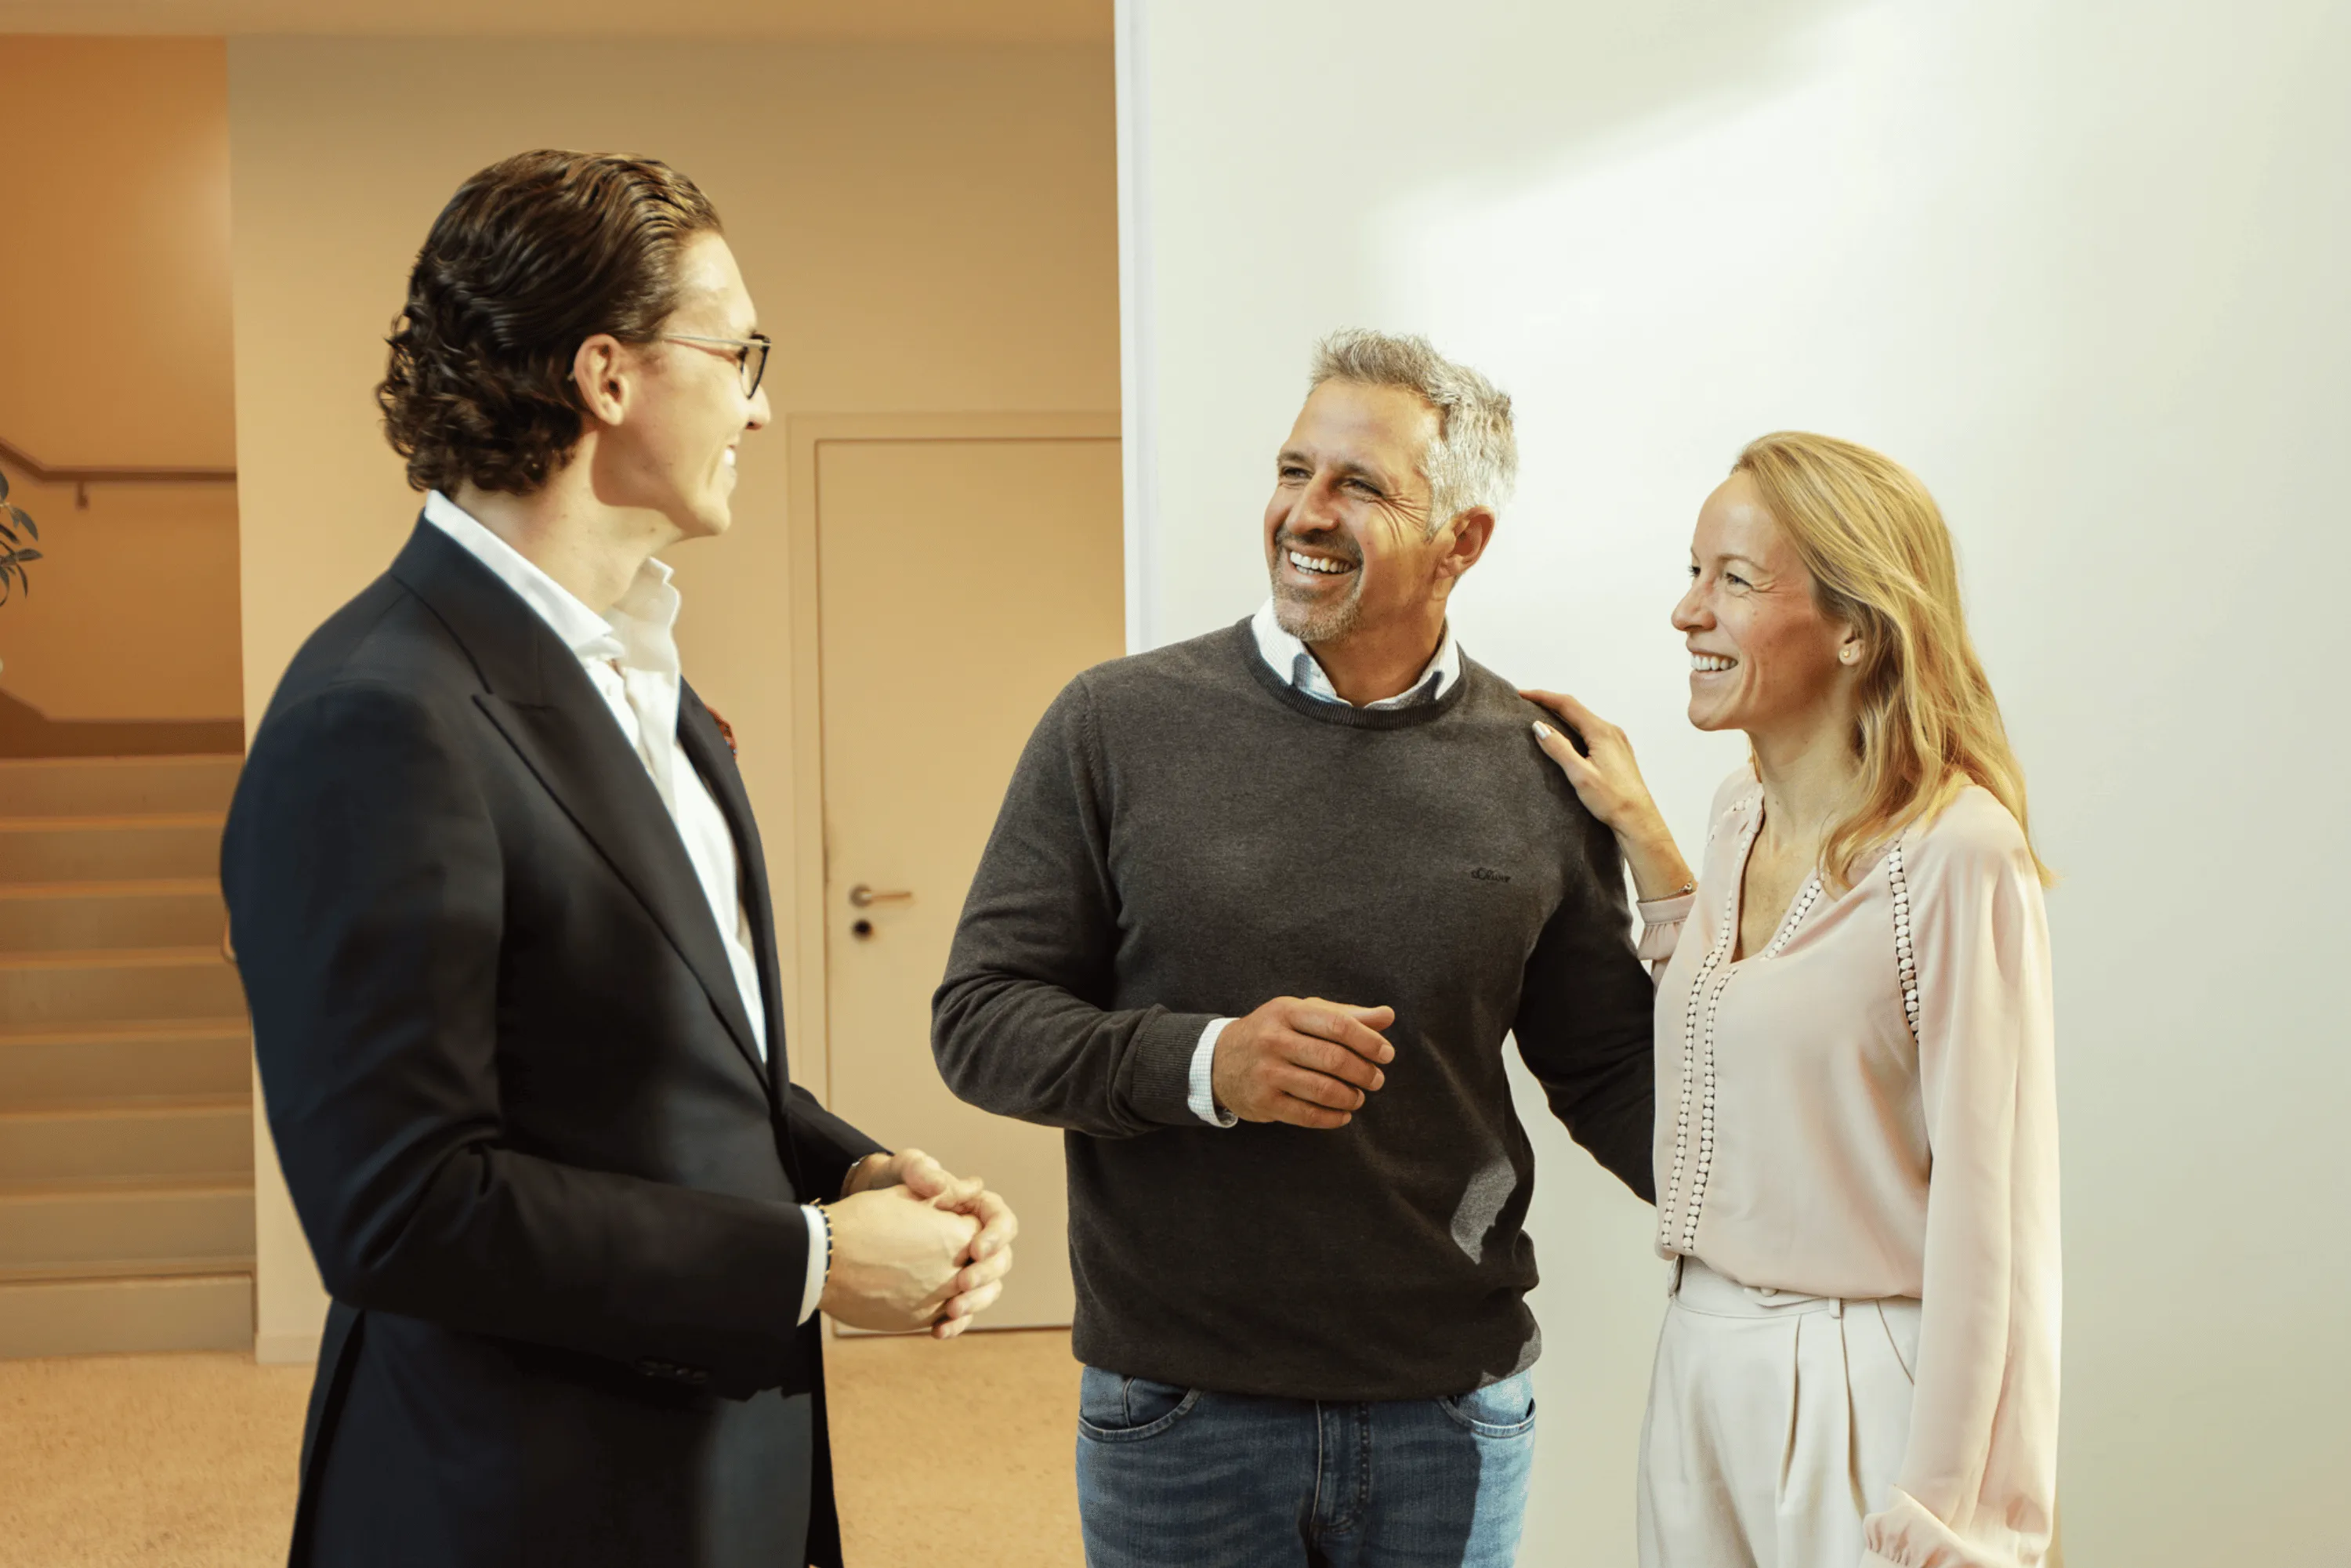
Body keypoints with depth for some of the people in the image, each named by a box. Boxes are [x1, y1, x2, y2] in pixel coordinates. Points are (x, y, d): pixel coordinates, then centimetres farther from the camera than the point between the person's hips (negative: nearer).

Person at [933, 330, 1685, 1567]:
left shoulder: (1536, 770, 0)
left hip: (1453, 1413, 2)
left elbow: (1607, 1069, 7)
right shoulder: (1117, 725, -5)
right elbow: (978, 1020, -4)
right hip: (1176, 1410, -1)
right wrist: (1202, 1062, -19)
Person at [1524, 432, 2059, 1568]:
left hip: (1859, 1384, -7)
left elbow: (1988, 1208, -17)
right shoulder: (1745, 813, 6)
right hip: (1700, 1358, 7)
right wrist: (1640, 837, 13)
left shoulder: (1956, 856, -18)